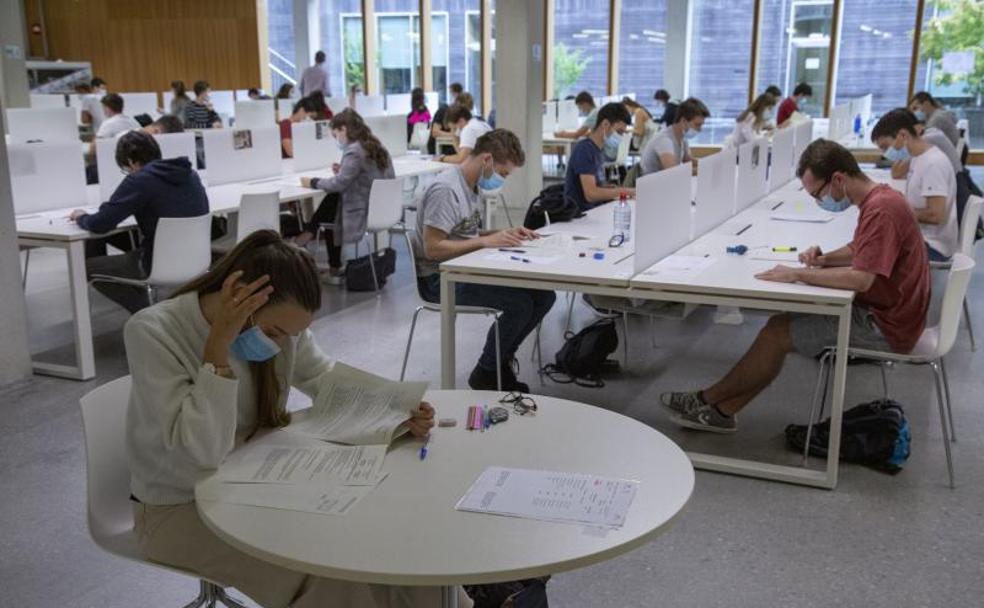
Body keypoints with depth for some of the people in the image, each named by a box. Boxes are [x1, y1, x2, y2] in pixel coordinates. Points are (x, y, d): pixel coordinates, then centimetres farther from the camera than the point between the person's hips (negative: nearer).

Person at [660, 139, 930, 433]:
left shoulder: (880, 209, -24)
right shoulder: (877, 199, 7)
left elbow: (861, 279, -31)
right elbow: (858, 250, 22)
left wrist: (798, 274, -22)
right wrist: (825, 259, 2)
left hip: (885, 326, -10)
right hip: (880, 309, 10)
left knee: (778, 332, -8)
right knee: (786, 320, 6)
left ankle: (708, 399, 8)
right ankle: (722, 410, 6)